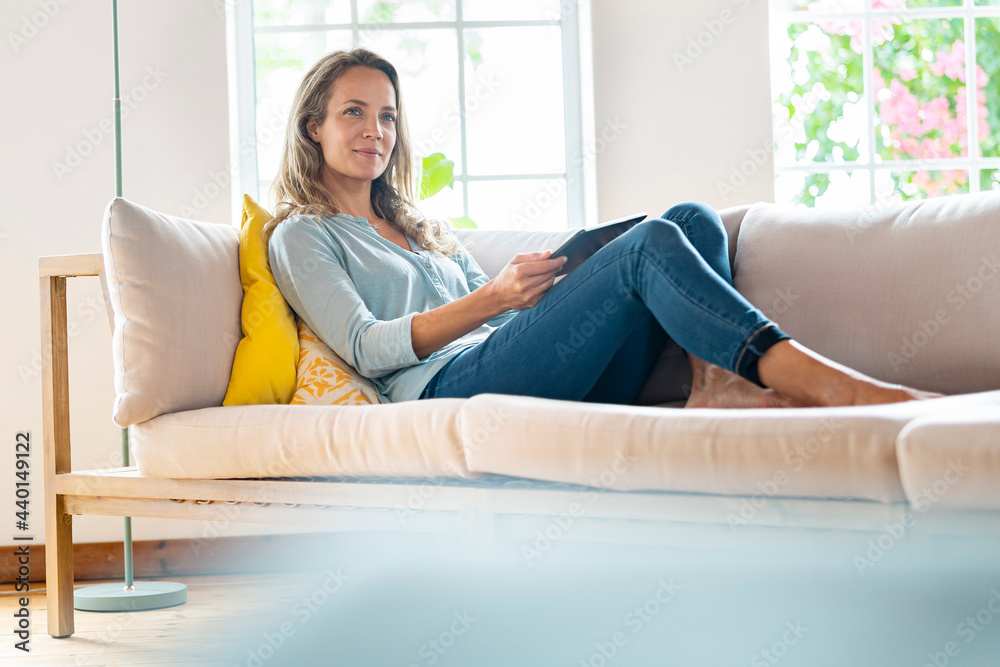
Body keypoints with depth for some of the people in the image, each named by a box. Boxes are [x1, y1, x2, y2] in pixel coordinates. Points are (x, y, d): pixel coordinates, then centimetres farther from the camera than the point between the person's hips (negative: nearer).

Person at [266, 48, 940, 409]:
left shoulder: (425, 229, 35)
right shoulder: (302, 236, 13)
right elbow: (365, 346, -4)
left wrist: (529, 283, 3)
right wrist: (491, 299, -16)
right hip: (450, 386, -7)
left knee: (695, 220, -8)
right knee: (652, 244, -26)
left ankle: (717, 384, -33)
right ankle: (827, 384, -37)